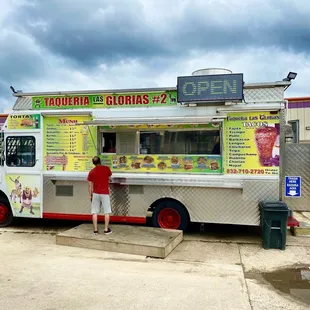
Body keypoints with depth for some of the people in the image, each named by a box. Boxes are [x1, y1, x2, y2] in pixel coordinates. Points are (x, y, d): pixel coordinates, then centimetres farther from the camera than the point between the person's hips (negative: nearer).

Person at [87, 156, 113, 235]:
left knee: (95, 212, 6)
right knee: (107, 212, 6)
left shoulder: (91, 172, 0)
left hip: (95, 194, 2)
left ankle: (95, 229, 7)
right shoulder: (106, 168, -4)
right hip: (105, 193, -2)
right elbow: (109, 177, 13)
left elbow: (90, 185, 1)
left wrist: (91, 195, 10)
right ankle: (106, 229, 7)